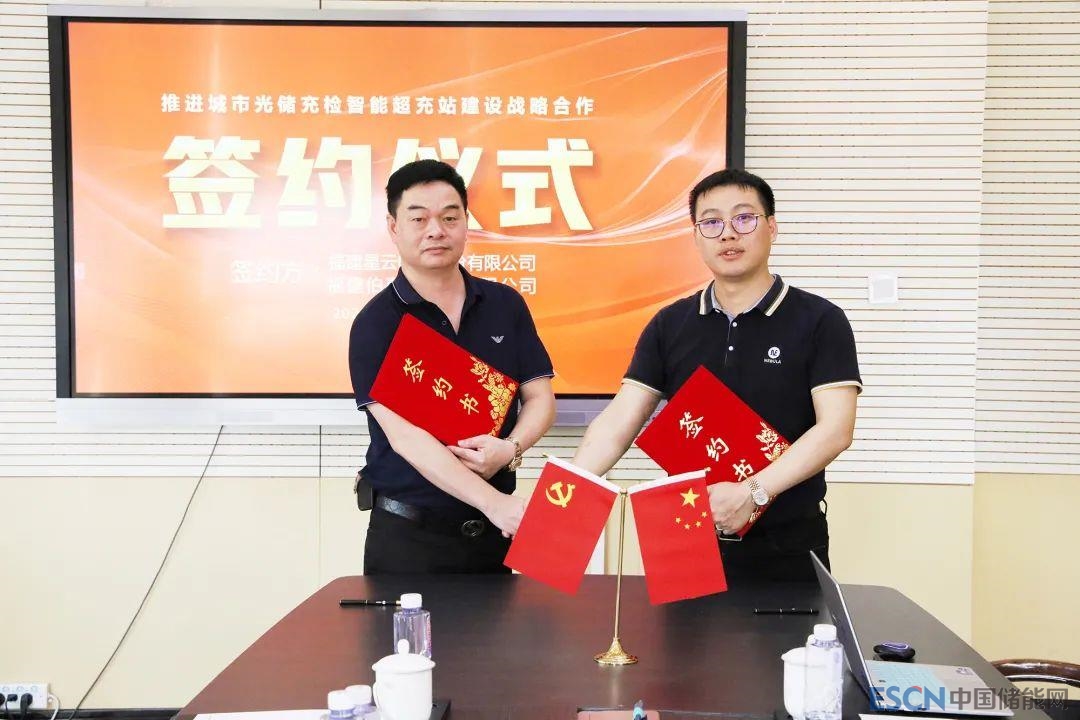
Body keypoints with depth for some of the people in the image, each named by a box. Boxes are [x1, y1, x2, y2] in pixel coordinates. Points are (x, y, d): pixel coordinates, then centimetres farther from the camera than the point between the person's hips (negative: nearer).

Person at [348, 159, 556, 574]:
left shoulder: (506, 304, 4)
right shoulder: (375, 323, -9)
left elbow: (540, 398, 5)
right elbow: (404, 436, -18)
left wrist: (509, 449, -17)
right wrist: (494, 502, -27)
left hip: (493, 529, 4)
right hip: (408, 535, -3)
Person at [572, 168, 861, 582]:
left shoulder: (819, 322, -5)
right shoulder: (669, 325, 4)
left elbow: (835, 429, -14)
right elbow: (620, 420, -3)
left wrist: (753, 492, -27)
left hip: (786, 549, -2)